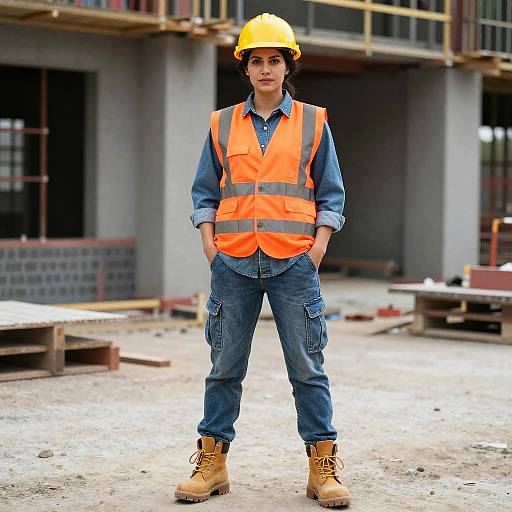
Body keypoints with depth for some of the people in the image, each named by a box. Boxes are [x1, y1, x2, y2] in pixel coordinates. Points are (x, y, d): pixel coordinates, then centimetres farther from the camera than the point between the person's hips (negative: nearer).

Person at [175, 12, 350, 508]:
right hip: (234, 263, 1)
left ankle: (322, 466, 8)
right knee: (224, 367, 5)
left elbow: (330, 194, 8)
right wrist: (209, 243, 1)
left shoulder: (313, 123, 8)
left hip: (293, 262, -1)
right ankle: (211, 462, 14)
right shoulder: (223, 124, 11)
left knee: (308, 368, 1)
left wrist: (318, 247, -3)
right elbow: (205, 191, 14)